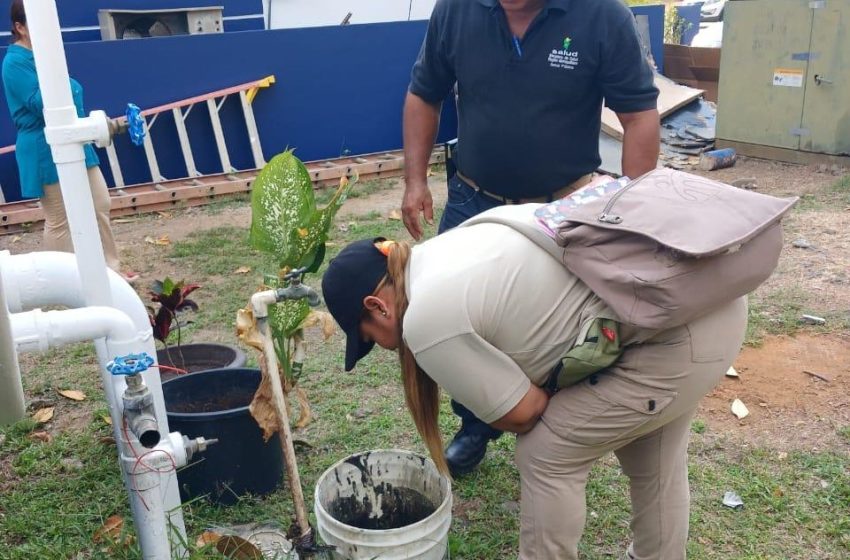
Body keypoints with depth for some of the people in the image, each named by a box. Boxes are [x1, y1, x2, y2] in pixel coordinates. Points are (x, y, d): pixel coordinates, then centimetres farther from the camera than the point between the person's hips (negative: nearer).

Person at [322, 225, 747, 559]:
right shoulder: (442, 253, 14)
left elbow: (521, 413, -7)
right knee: (650, 453, 26)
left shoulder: (427, 321, -14)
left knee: (547, 456, 4)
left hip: (676, 339, -10)